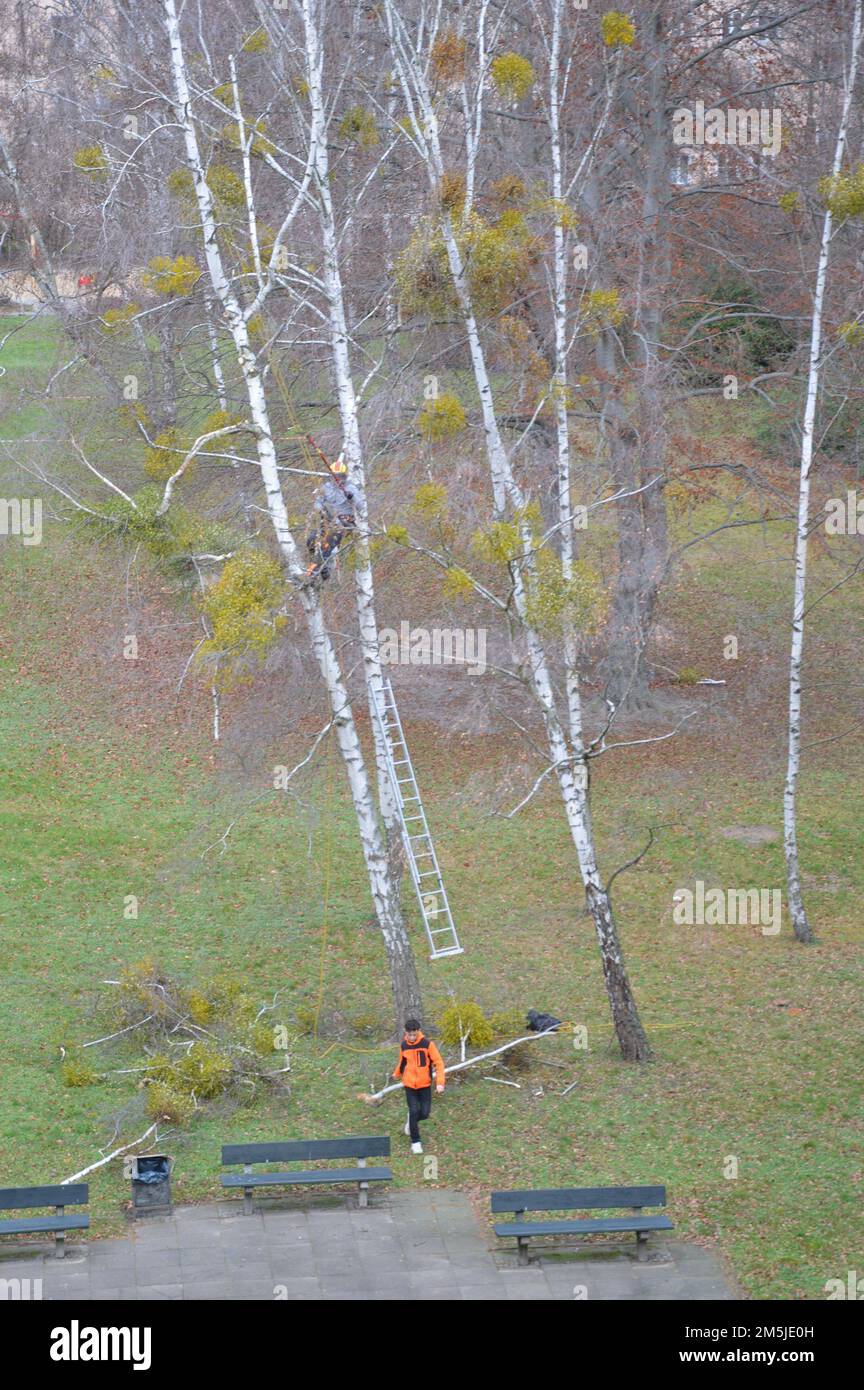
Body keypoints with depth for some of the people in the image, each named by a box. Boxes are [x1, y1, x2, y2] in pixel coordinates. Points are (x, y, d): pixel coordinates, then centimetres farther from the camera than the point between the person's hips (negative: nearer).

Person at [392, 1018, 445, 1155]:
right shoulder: (404, 1045, -2)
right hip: (409, 1084, 1)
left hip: (425, 1084, -1)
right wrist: (397, 1074, 34)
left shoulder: (427, 1044, -12)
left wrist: (440, 1082, -20)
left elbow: (438, 1063, -11)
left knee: (424, 1113, -3)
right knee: (414, 1112, -7)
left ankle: (412, 1121, 32)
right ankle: (415, 1142, 6)